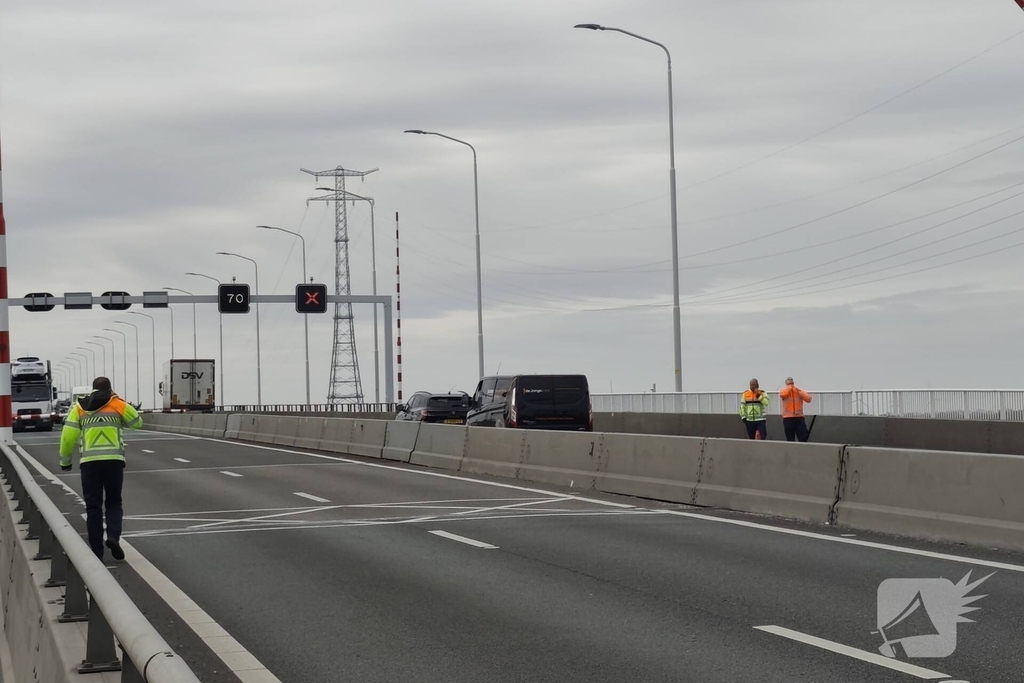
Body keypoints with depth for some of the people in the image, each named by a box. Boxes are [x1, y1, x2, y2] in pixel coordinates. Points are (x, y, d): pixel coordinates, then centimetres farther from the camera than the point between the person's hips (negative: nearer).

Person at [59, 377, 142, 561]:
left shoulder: (79, 407, 9)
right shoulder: (117, 404, 5)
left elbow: (68, 435, 3)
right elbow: (137, 422, 16)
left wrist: (65, 460, 14)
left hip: (89, 461, 1)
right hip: (113, 459, -1)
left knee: (93, 506, 7)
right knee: (114, 502, 14)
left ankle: (96, 550, 5)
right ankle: (113, 536, -12)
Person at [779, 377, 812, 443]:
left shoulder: (799, 391, 9)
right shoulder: (784, 391, 4)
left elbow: (808, 399, -5)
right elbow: (782, 394, -22)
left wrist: (799, 391, -12)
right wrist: (789, 388, -10)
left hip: (799, 418, 1)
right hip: (788, 418, -1)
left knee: (804, 438, -4)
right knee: (790, 440, 4)